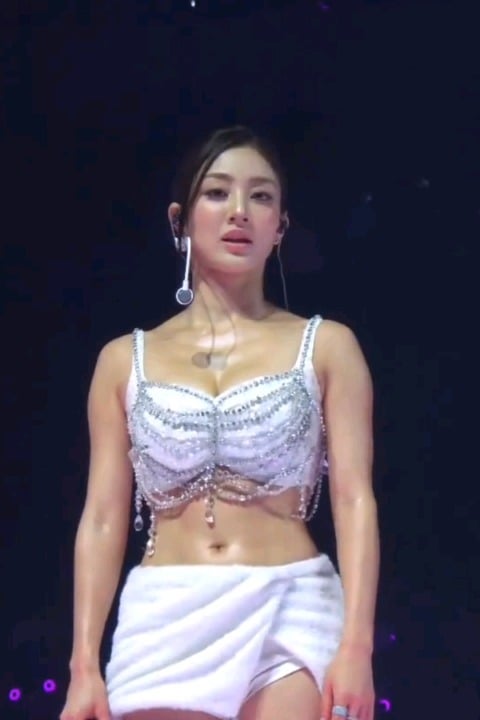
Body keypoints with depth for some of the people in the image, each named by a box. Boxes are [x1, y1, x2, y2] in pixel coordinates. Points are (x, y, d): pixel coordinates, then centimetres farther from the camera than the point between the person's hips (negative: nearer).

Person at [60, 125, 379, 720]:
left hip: (290, 616, -1)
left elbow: (354, 499, -1)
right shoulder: (124, 360, 11)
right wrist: (84, 665, 0)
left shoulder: (326, 347, 6)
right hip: (164, 622, 2)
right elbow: (103, 517, 8)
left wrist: (355, 645, -12)